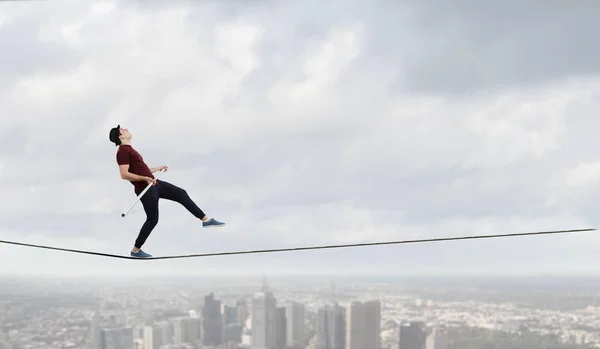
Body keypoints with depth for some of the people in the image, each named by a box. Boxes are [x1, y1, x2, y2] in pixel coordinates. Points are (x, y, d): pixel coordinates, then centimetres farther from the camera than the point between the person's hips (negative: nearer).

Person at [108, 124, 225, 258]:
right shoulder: (122, 151, -13)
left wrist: (158, 168, 32)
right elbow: (124, 174, -23)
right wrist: (145, 179, -29)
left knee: (181, 194, 9)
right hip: (145, 188, -10)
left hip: (153, 184, 10)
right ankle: (136, 250, 8)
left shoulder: (129, 150, 19)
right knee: (152, 219, -5)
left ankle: (205, 219, 10)